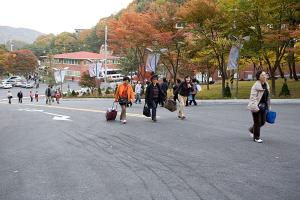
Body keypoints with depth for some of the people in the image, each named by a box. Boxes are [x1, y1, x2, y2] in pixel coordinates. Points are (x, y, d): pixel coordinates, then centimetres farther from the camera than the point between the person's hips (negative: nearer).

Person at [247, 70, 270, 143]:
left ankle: (252, 130, 37)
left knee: (262, 122, 12)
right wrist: (255, 107, -23)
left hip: (263, 106, 7)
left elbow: (267, 97, 16)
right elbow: (253, 97, -18)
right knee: (257, 122, 2)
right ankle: (256, 137, 17)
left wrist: (268, 106, 16)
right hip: (256, 106, -7)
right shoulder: (256, 86, -16)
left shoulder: (266, 85, 8)